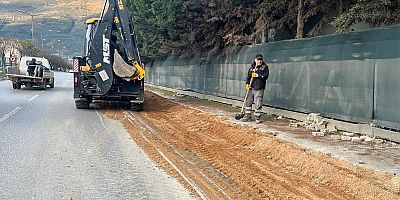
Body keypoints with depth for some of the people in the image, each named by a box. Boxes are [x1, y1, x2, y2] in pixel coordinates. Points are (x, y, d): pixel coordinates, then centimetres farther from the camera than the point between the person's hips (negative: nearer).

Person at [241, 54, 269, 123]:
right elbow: (248, 76, 15)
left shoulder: (265, 67, -1)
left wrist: (257, 75, -18)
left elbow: (265, 76, -11)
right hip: (251, 88, 5)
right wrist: (247, 84, 2)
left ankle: (257, 118, 7)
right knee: (248, 102, 10)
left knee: (258, 104, -4)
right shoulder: (252, 67, 12)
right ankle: (247, 116, 21)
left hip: (259, 89, -5)